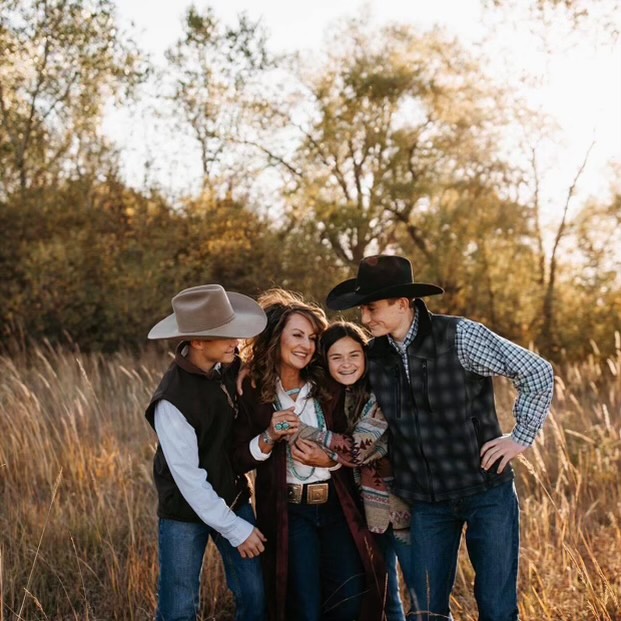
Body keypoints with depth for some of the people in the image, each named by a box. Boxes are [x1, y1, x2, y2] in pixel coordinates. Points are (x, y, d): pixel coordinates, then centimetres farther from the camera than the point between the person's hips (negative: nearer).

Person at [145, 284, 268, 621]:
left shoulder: (230, 367, -9)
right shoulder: (172, 400, -26)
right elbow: (188, 477, -22)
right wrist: (235, 529, -17)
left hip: (234, 500, 5)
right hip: (186, 511, -5)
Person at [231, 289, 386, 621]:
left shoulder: (329, 387, 2)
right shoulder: (252, 393, -5)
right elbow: (238, 460, -4)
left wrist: (329, 460, -13)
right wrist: (269, 438, -20)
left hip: (336, 507, 2)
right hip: (287, 512, -2)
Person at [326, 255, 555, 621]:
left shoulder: (459, 336, -14)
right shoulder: (375, 356, 0)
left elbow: (538, 373, -9)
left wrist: (522, 437, -8)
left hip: (486, 491, -4)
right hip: (427, 501, 4)